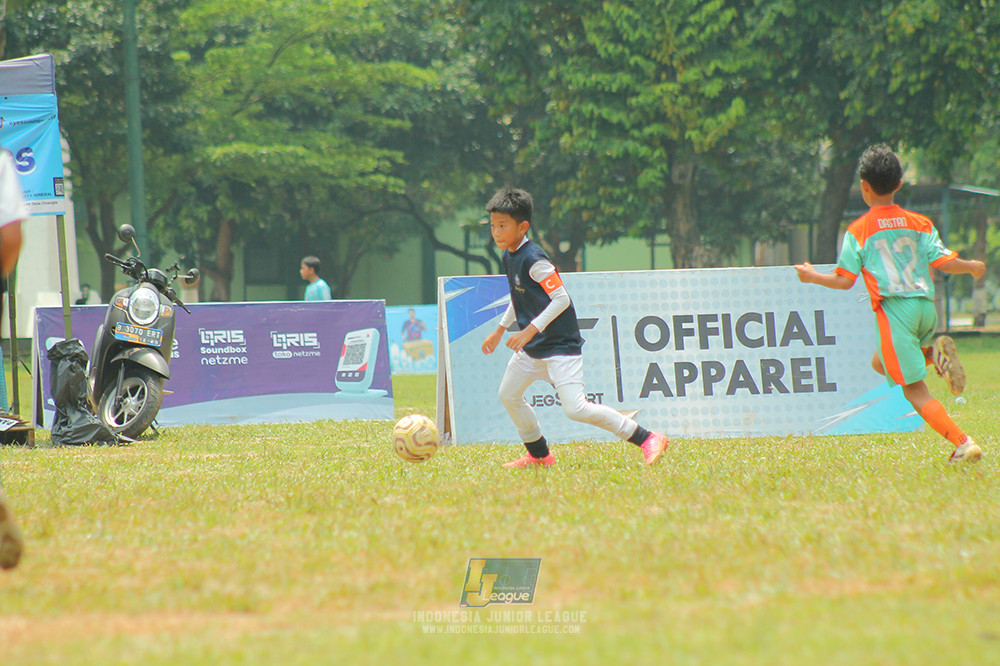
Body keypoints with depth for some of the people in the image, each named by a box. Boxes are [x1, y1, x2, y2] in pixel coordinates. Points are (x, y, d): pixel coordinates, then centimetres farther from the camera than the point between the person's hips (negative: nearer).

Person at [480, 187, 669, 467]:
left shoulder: (533, 260, -21)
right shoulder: (509, 257, 8)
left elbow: (561, 299, -25)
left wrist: (529, 331, -26)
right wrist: (500, 330, 27)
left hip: (560, 344, -10)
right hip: (531, 348, 10)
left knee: (575, 408, -18)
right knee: (508, 395, 17)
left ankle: (647, 439, -12)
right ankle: (539, 455, 33)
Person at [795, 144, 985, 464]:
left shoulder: (858, 231, 0)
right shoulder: (919, 223, 10)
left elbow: (845, 281, 0)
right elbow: (944, 262, 5)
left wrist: (812, 276, 19)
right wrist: (972, 267, 26)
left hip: (894, 309, -5)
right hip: (926, 307, 5)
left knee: (915, 389, -3)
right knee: (881, 363, 29)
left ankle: (963, 443, -18)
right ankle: (935, 351, 0)